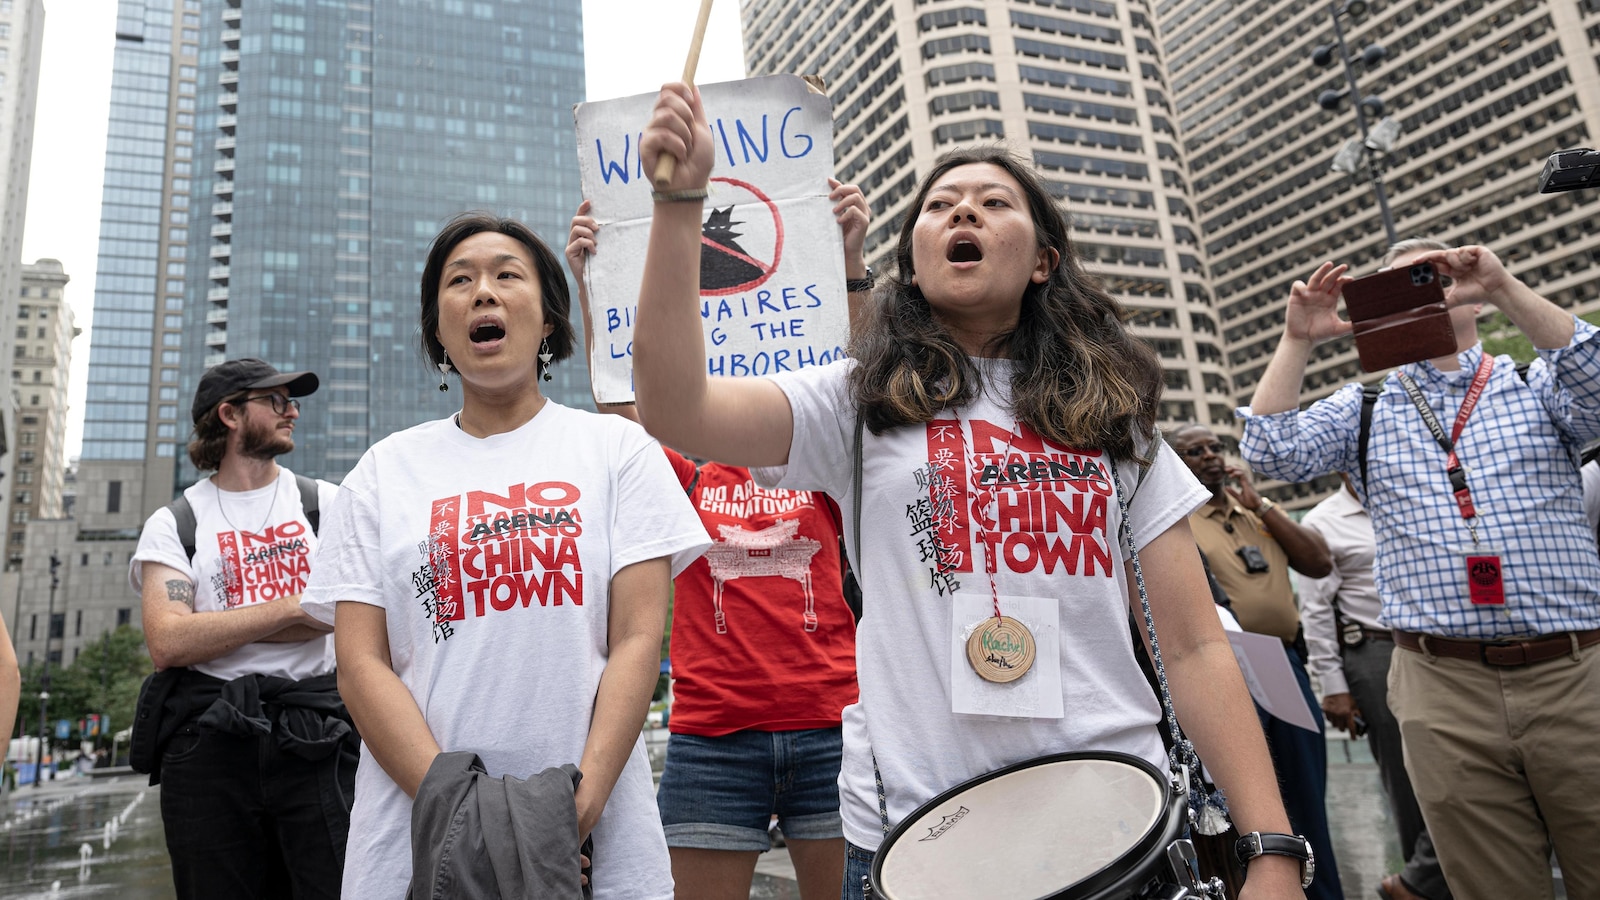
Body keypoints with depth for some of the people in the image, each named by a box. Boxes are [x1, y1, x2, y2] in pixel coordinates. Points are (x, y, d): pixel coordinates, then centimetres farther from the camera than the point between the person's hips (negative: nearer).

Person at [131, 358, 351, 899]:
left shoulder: (325, 502, 11)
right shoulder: (173, 525, 9)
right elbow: (168, 644, -6)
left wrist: (216, 627, -7)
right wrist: (292, 607, -7)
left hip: (315, 734, 0)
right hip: (209, 736, 0)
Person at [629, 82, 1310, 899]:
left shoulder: (1112, 419, 9)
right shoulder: (857, 404, 4)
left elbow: (1196, 649, 4)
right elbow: (676, 409, -13)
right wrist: (680, 199, -17)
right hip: (915, 831, -1)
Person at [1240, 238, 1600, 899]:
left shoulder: (1534, 385, 11)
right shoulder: (1363, 409, 12)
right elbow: (1271, 451, -3)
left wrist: (1506, 288, -16)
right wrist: (1299, 340, -10)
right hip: (1443, 691, 0)